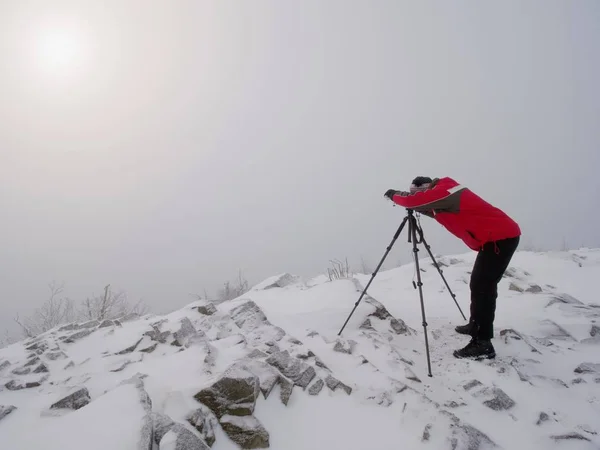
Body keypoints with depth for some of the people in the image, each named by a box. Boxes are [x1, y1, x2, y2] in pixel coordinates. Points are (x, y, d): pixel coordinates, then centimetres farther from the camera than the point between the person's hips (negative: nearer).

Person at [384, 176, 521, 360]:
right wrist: (419, 209, 15)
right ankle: (475, 325, 33)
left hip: (501, 237, -11)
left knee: (482, 288, -13)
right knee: (478, 285, 18)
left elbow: (412, 200, -20)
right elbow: (439, 213, 31)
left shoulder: (443, 192, -15)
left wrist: (394, 195, -1)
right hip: (496, 237, 11)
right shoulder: (443, 195, 16)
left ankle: (482, 344, -13)